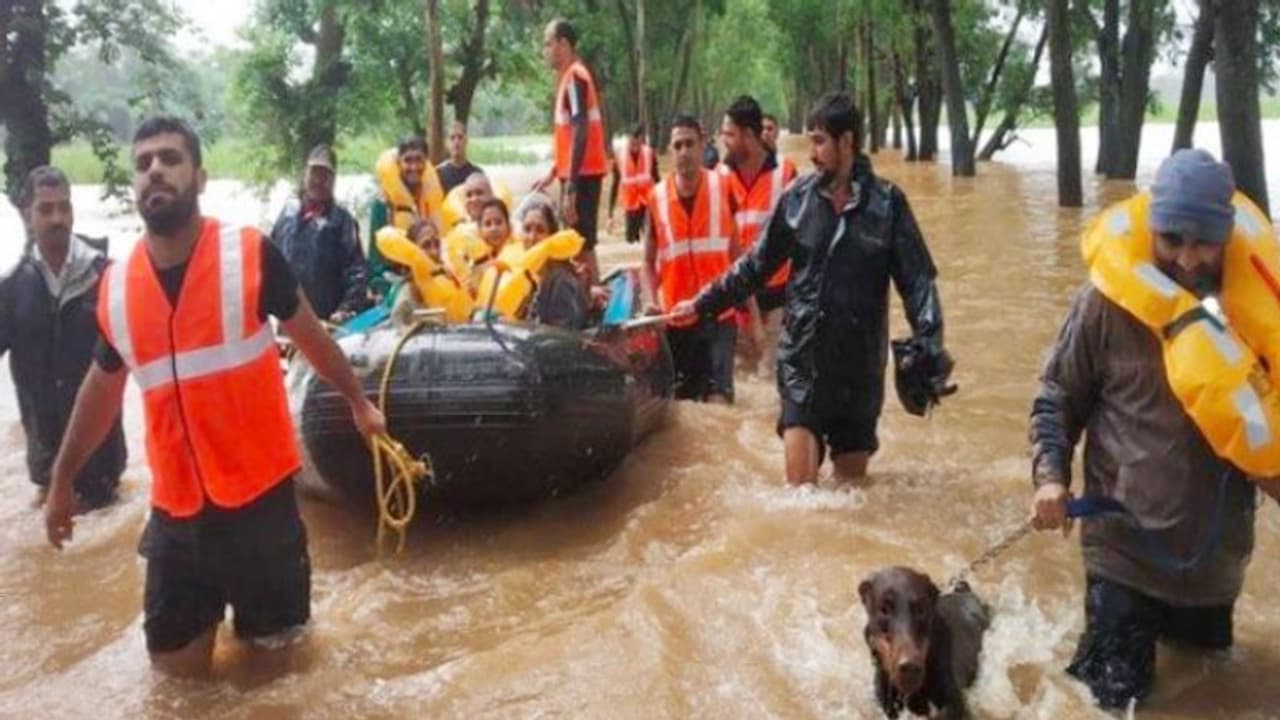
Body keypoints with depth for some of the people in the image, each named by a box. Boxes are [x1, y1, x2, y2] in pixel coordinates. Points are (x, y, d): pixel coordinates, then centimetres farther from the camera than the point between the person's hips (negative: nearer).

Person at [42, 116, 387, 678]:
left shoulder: (250, 255, -12)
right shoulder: (115, 286, -1)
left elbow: (311, 336, 3)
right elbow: (102, 387, 14)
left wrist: (358, 403, 11)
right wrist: (62, 479, 20)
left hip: (259, 490, -3)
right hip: (176, 503, 3)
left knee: (275, 639, 12)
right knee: (176, 661, 12)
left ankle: (260, 611, 43)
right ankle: (212, 605, 40)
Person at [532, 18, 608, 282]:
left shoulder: (575, 77, -13)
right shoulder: (570, 77, 15)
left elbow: (581, 134, -21)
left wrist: (570, 188, -24)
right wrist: (553, 173, 25)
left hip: (581, 176, -9)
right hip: (578, 174, 9)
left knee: (583, 246, -6)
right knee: (578, 245, 13)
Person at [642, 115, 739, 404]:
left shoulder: (723, 188, -2)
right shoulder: (656, 197, -2)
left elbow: (737, 253, 4)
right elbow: (648, 262, 7)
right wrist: (653, 303, -9)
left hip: (719, 314, -1)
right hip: (676, 318, 1)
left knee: (719, 400, -9)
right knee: (681, 402, 11)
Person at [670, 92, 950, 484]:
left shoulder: (887, 202, -5)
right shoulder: (797, 197, -1)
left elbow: (917, 280, -5)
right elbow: (756, 266, 9)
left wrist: (931, 349, -17)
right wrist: (704, 304, 8)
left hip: (860, 363, 0)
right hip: (802, 359, 1)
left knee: (852, 481, 11)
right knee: (800, 484, -5)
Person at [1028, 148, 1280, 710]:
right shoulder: (1109, 299, -15)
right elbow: (1057, 399, -5)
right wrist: (1050, 476, -18)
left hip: (1216, 546, 3)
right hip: (1126, 541, -3)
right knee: (1116, 694, 4)